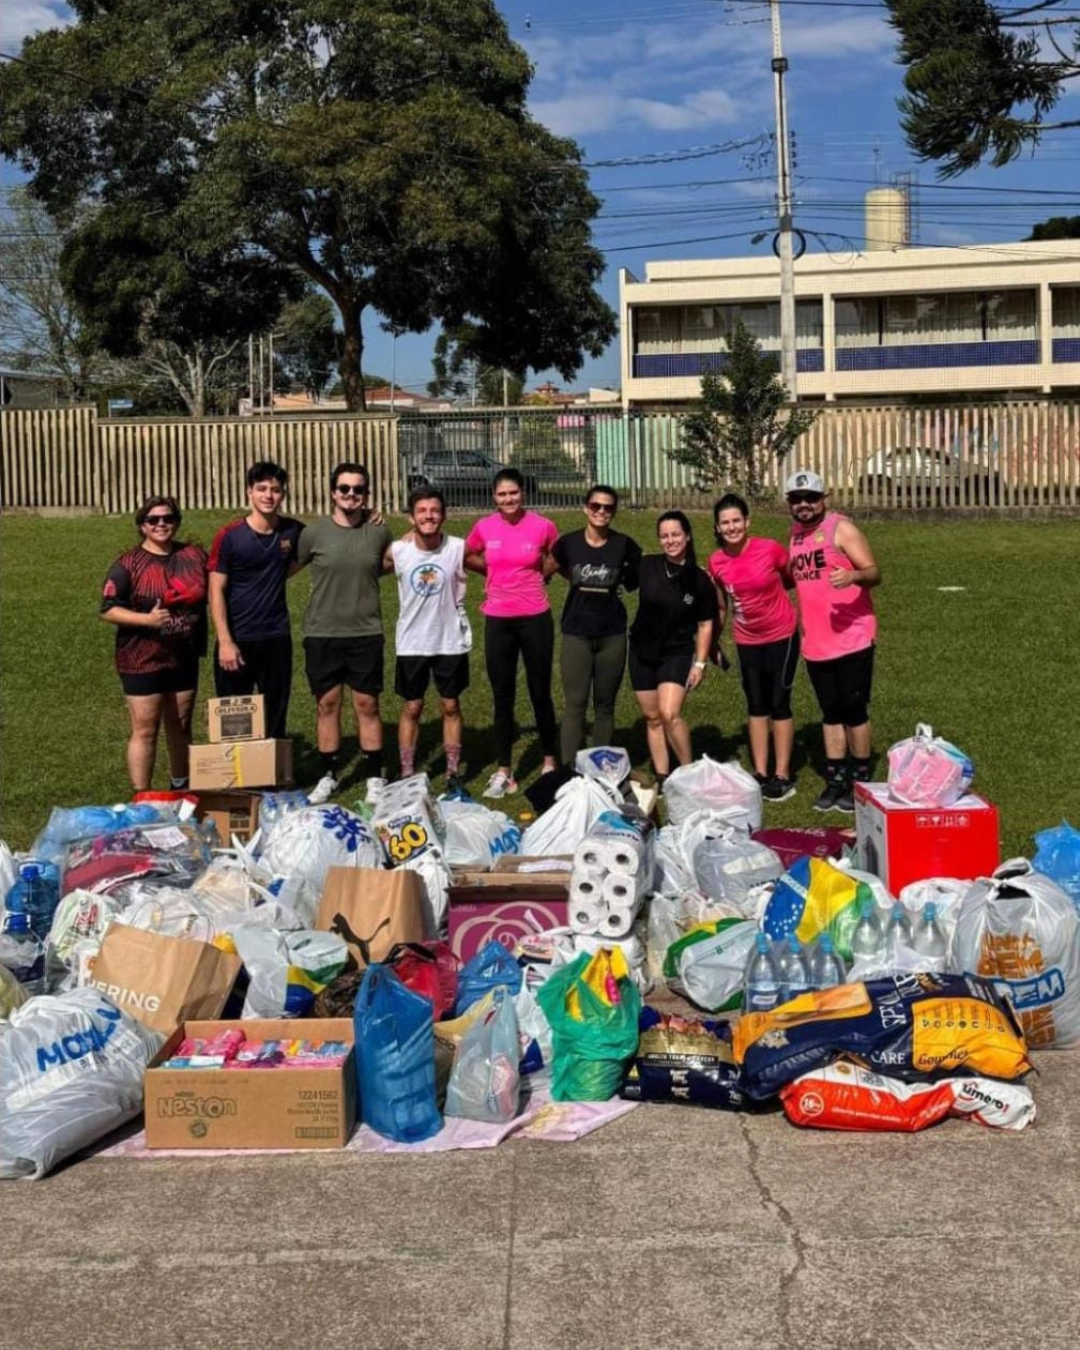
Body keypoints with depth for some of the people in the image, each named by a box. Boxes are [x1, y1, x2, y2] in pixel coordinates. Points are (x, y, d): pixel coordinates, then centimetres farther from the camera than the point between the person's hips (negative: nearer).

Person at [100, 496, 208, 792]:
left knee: (180, 726, 16)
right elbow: (108, 610, -12)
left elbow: (210, 593, 19)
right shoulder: (128, 564, -8)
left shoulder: (194, 556, 4)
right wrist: (146, 619, -25)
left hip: (184, 658, 5)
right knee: (145, 731, -2)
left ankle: (181, 788, 32)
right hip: (143, 660, -4)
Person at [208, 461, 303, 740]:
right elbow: (216, 591, -9)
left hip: (277, 638, 3)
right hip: (237, 639, -3)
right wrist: (225, 642, -16)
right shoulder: (229, 536, -9)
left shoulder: (293, 532, 0)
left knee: (275, 718, 10)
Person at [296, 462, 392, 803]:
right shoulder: (314, 532, -4)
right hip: (321, 634, 0)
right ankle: (328, 776, 20)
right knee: (327, 704, 8)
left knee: (367, 704, 6)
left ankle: (374, 778, 16)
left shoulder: (378, 532, 0)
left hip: (366, 633, 0)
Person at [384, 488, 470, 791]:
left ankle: (453, 775, 21)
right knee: (411, 708, 9)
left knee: (451, 707, 10)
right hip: (411, 643, 0)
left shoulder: (458, 548, -12)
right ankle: (406, 776, 18)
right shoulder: (397, 551, -10)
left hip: (451, 641, 0)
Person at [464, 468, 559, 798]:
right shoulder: (484, 528, -2)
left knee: (540, 693, 7)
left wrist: (534, 574, 4)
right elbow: (467, 558, 16)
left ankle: (550, 764, 22)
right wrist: (498, 571, 8)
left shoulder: (543, 526, -7)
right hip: (498, 620, 2)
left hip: (535, 618, -2)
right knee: (502, 697, 6)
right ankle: (503, 772, 13)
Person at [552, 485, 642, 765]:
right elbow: (555, 567, 16)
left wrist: (619, 582, -5)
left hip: (612, 634, 1)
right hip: (576, 633, 0)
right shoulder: (568, 543, -3)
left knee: (605, 704, 9)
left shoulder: (625, 545, -3)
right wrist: (579, 581, 7)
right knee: (575, 704, -2)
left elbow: (635, 583, 10)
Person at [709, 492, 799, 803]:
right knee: (756, 706, 11)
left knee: (779, 703, 1)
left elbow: (796, 579, -4)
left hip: (782, 635, -4)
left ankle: (783, 776, 10)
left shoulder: (771, 549, -20)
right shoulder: (716, 562, -7)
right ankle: (760, 774, 20)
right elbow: (721, 606, 7)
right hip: (747, 641, 4)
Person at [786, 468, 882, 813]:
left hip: (852, 639, -6)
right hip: (815, 643, 6)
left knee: (854, 710, 0)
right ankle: (835, 780, 21)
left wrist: (853, 576, -35)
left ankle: (860, 781, 11)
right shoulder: (795, 534, 11)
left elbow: (874, 573, -15)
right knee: (830, 713, 13)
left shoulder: (842, 529, -8)